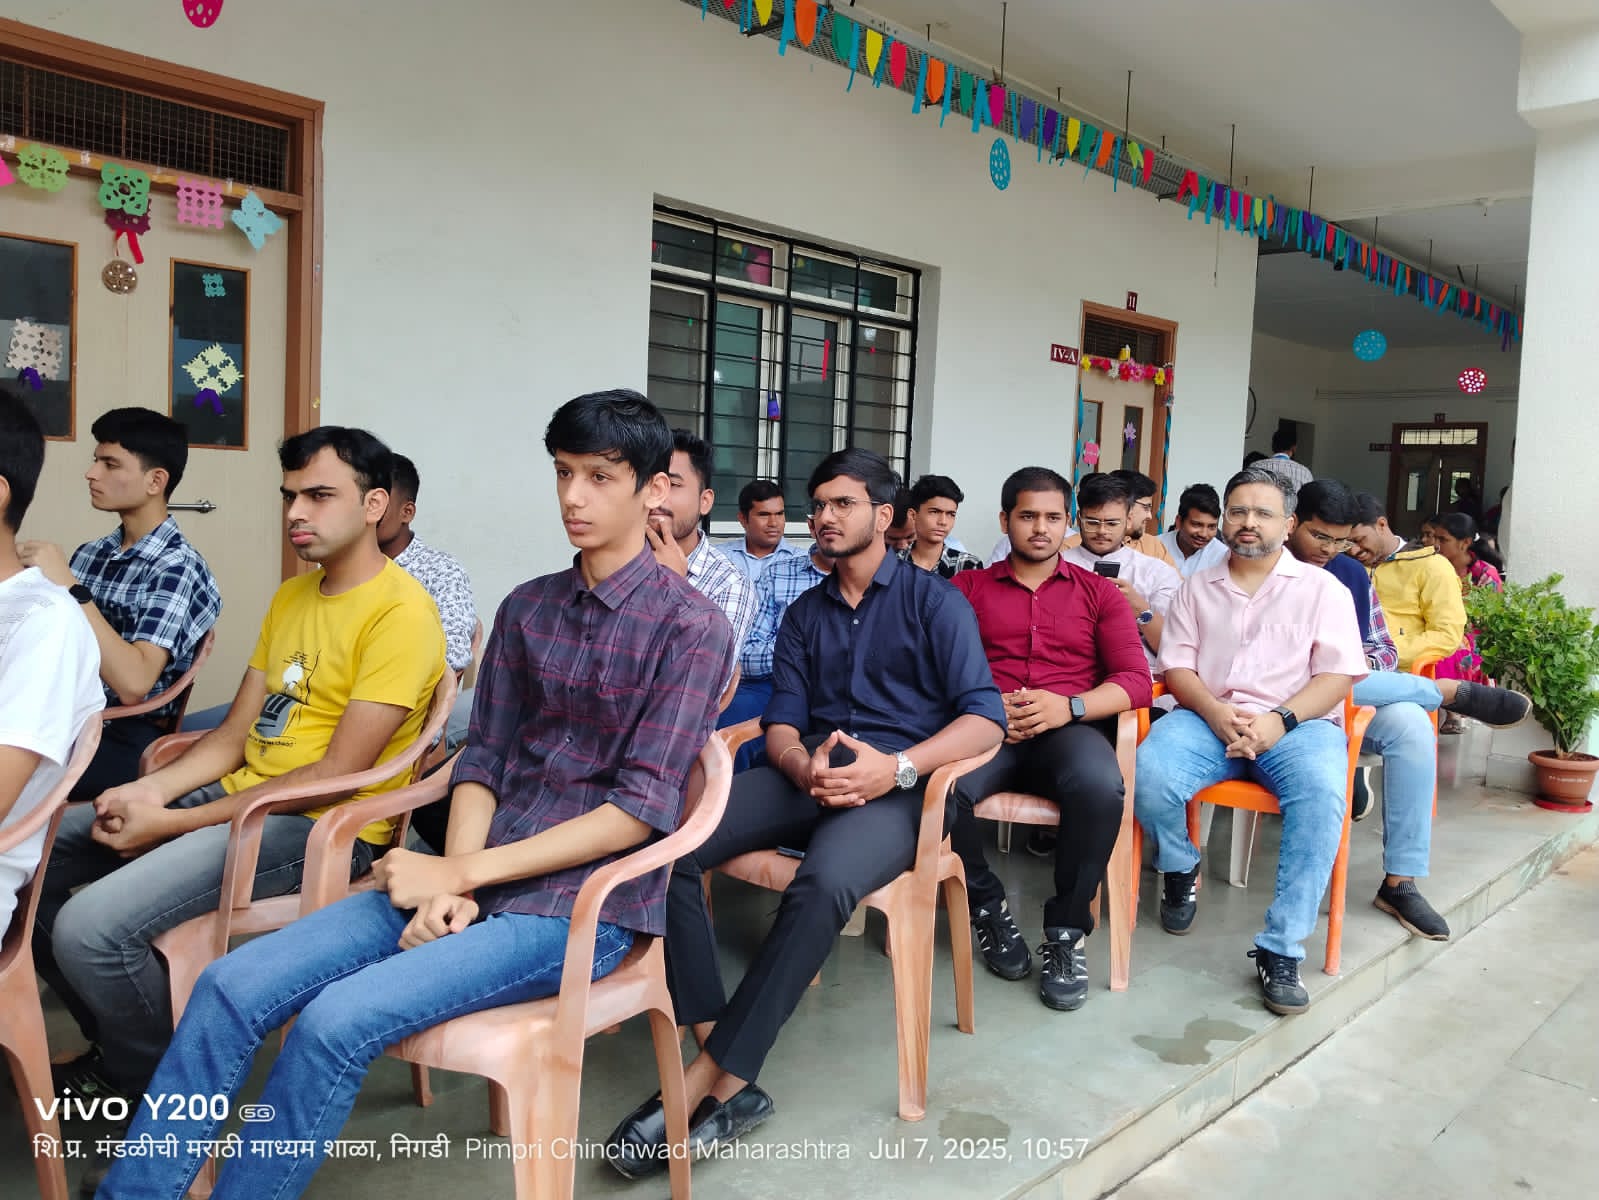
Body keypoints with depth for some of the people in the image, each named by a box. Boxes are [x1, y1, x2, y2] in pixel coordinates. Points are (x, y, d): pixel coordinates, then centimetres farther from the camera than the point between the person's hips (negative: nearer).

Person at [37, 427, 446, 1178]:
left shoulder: (401, 613, -16)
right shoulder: (290, 596, 13)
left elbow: (336, 774, -20)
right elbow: (236, 732, 11)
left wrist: (175, 823, -17)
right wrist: (151, 791, -8)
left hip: (324, 827, -9)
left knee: (91, 927, -23)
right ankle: (121, 1051, 24)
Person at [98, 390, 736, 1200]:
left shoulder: (690, 627, -8)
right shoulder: (527, 608, 12)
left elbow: (640, 809, -14)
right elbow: (483, 761, 9)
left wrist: (461, 873, -15)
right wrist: (449, 883, -10)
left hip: (586, 903, -6)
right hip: (480, 879, 6)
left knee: (337, 1020, -24)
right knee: (233, 985, -9)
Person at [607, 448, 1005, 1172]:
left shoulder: (934, 601, 6)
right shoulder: (804, 615, 21)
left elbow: (985, 718, -5)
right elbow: (781, 725, 13)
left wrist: (897, 766, -21)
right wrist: (804, 765, -12)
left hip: (898, 787, -4)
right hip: (812, 776, 5)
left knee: (825, 882, -38)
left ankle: (711, 1081, -27)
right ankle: (724, 1064, -25)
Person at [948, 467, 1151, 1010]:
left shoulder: (1099, 593, 17)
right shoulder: (967, 587, 16)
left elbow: (1136, 680, 5)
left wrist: (1068, 706, -13)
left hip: (1071, 728, 0)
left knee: (1100, 787, -36)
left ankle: (1066, 931, -11)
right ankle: (986, 906, -3)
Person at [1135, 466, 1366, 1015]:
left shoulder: (1323, 588, 13)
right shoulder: (1197, 587, 19)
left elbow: (1339, 674, 2)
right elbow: (1176, 665, 10)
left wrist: (1279, 721, -15)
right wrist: (1217, 714, -11)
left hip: (1297, 722, -1)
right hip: (1207, 717, 2)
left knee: (1321, 793, -35)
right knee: (1150, 775, -30)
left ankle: (1281, 951, -26)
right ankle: (1181, 872, 3)